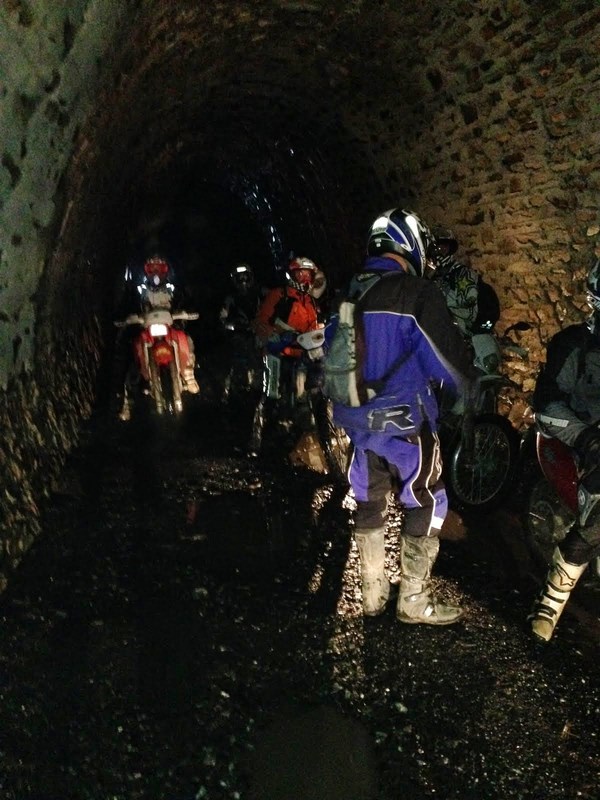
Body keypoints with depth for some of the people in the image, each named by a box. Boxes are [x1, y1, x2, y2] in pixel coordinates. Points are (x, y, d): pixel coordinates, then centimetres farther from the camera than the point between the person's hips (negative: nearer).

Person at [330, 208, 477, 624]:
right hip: (404, 419, -7)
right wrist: (471, 391, 7)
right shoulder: (416, 293, -14)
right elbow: (449, 355, -12)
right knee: (427, 504, 7)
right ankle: (414, 600, 15)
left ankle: (372, 594, 28)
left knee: (369, 503, 16)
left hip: (358, 418, 7)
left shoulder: (349, 293, 7)